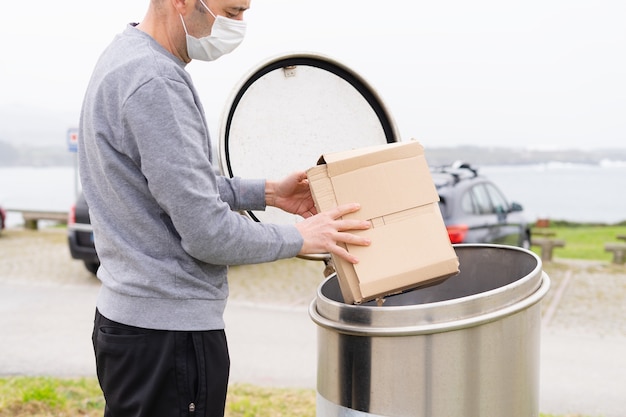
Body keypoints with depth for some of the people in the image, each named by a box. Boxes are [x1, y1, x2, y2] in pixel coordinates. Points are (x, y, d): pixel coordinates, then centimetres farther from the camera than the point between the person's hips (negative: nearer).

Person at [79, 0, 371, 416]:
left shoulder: (126, 54, 8)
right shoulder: (154, 82, -23)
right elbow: (207, 234, -23)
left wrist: (265, 192, 10)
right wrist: (299, 237, -9)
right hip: (169, 335, -10)